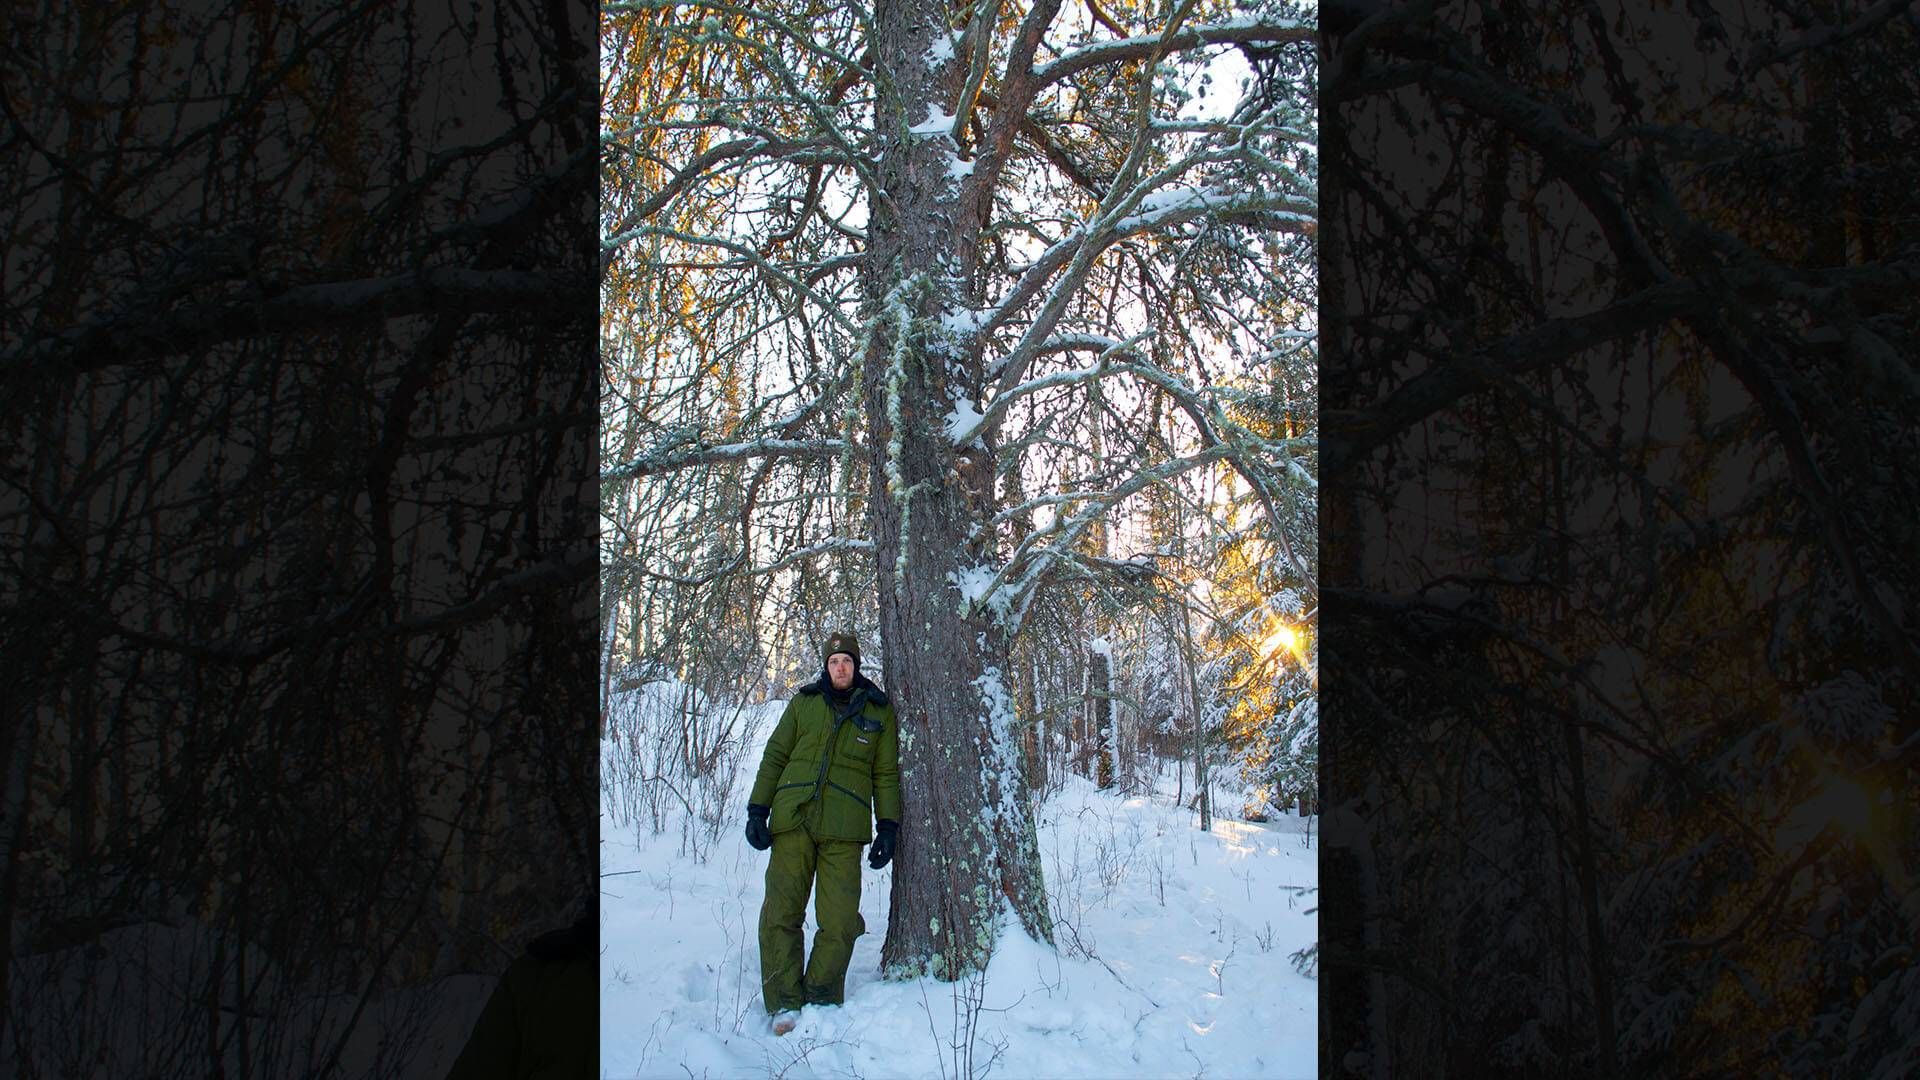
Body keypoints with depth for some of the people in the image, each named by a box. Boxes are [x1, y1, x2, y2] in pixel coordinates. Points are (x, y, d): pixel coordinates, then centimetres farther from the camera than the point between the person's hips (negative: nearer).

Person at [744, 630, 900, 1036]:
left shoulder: (879, 710, 12)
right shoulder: (804, 702, 14)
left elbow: (886, 773, 13)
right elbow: (774, 756, 16)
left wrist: (888, 827, 6)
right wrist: (758, 809, 7)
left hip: (844, 829, -1)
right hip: (792, 820, 1)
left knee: (838, 921, -7)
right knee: (781, 913, -4)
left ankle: (821, 1000, 8)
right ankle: (785, 1003, 5)